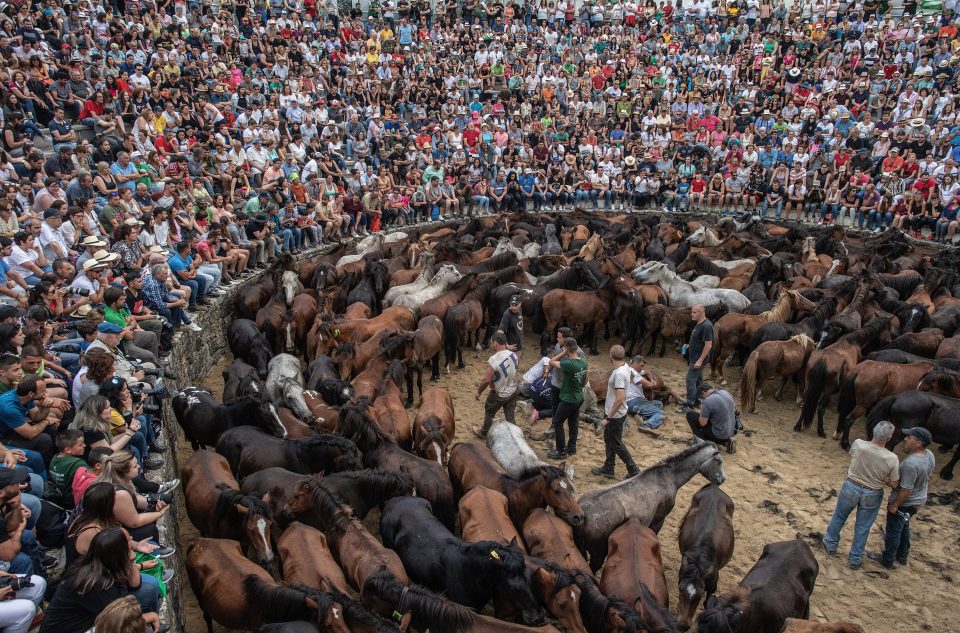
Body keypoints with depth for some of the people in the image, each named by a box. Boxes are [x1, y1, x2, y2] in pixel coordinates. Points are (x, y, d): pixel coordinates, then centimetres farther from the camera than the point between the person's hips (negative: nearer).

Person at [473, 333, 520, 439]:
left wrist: (479, 392, -10)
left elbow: (486, 380, -26)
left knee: (489, 413, 21)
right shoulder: (513, 355, -9)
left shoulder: (493, 360, -30)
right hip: (513, 391, 5)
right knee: (510, 416, 18)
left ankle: (484, 433, 41)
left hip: (499, 394, -5)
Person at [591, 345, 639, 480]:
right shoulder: (625, 367, -2)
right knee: (609, 441, 21)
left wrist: (608, 418, -30)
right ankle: (608, 469, 35)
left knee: (616, 444, 6)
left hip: (615, 415, -10)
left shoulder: (619, 374, -31)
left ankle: (633, 470, 17)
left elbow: (620, 399, -35)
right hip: (612, 413, 10)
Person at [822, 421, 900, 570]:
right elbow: (893, 484, -12)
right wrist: (880, 478, 5)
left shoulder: (858, 444, -22)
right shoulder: (892, 459, -24)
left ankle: (830, 544, 43)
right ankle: (855, 559, 32)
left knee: (838, 517, 24)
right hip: (872, 495, -1)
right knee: (863, 527, 18)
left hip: (851, 487, 1)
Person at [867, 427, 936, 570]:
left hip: (905, 503, -8)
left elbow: (906, 490, -30)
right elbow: (927, 477, 8)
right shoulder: (929, 455, -9)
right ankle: (902, 556, 45)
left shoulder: (911, 463, -36)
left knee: (893, 531, 12)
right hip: (919, 499, 9)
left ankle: (888, 560, 30)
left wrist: (894, 505, -17)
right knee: (904, 527, 28)